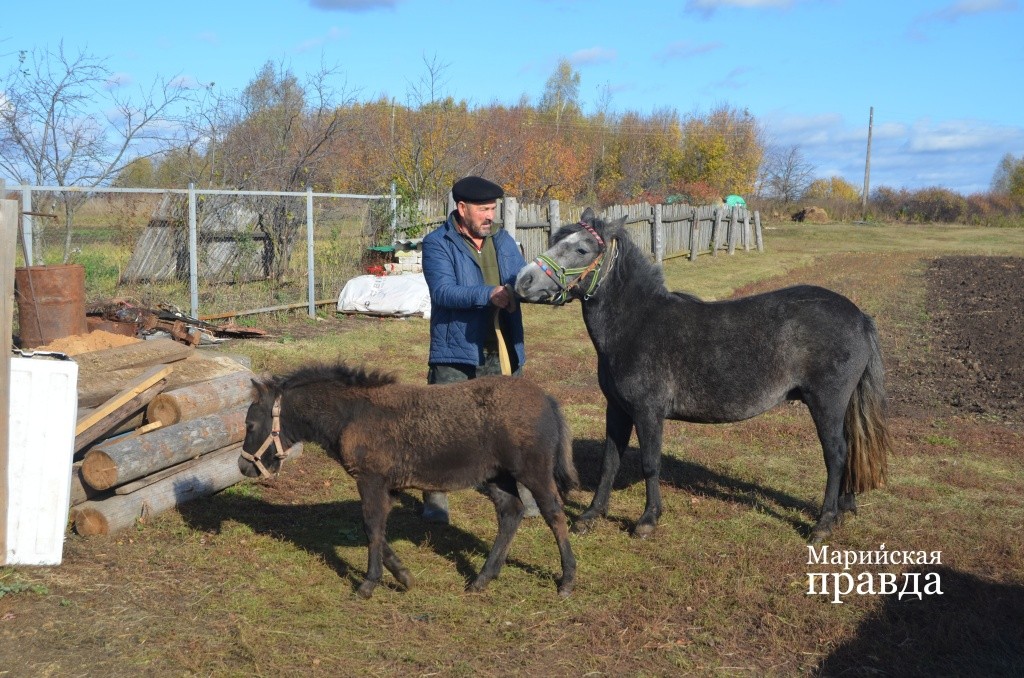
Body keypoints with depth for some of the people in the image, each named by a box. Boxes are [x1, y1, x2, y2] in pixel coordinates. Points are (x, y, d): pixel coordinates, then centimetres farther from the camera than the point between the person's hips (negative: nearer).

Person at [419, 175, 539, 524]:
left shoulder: (503, 241, 11)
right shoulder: (437, 244, -7)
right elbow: (444, 292, -21)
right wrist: (489, 294, -32)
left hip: (503, 354, 5)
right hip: (455, 354, -5)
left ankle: (524, 492, 27)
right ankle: (435, 498, 16)